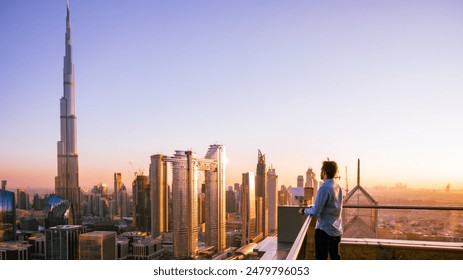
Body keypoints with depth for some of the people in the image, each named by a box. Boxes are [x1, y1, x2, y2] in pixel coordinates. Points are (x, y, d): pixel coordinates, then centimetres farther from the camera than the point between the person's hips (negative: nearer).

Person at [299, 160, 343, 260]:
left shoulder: (324, 188, -19)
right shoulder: (338, 187, 5)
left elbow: (315, 211, -20)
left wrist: (304, 210, -2)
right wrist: (311, 207, 14)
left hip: (324, 230, -8)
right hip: (337, 230, 8)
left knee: (321, 258, 2)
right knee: (335, 258, 15)